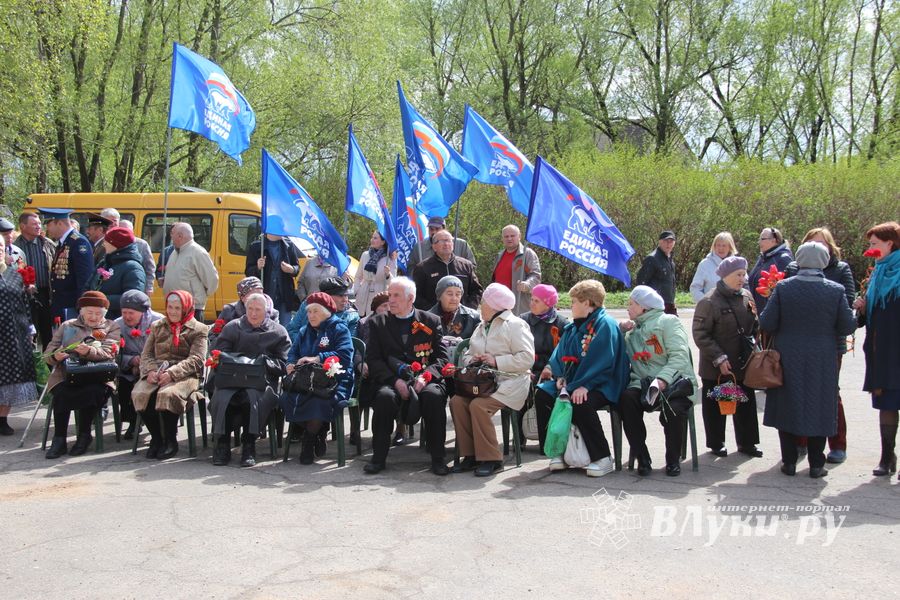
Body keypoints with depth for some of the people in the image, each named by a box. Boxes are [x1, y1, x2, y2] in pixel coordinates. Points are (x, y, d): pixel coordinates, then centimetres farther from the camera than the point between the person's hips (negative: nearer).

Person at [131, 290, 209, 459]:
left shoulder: (198, 330, 9)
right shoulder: (157, 326, 24)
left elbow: (195, 360, -4)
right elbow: (146, 354, 16)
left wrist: (172, 373, -18)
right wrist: (150, 371, -7)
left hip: (184, 375, -4)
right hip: (156, 374, 4)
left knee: (168, 394, -35)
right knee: (140, 394, -28)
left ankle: (171, 441, -14)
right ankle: (156, 438, -8)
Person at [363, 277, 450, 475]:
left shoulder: (431, 321, 13)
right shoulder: (378, 323, 14)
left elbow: (442, 357, 7)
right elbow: (373, 359, 5)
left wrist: (426, 376, -13)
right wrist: (395, 380, -12)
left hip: (424, 380, 0)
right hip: (392, 380, 0)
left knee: (434, 395, -33)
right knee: (385, 396, -33)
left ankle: (437, 458, -19)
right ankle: (379, 457, -18)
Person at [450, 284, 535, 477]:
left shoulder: (515, 325, -2)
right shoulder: (482, 327, 24)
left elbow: (527, 359, -12)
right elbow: (468, 354, 26)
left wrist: (497, 362, -17)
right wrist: (471, 360, 1)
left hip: (510, 381, -7)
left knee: (478, 405, -30)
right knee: (456, 401, -19)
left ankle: (491, 459, -18)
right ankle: (470, 455, -11)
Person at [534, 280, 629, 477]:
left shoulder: (605, 324, -9)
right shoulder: (573, 327, 18)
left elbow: (602, 361, -20)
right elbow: (560, 355, 13)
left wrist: (583, 386, -28)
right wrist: (556, 372, -8)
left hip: (601, 385, -8)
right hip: (573, 382, 8)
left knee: (580, 403, -35)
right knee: (542, 394, -10)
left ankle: (602, 459, -21)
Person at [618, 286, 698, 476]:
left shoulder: (668, 322, 4)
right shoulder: (633, 331, 25)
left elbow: (679, 356, -9)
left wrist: (662, 380, -24)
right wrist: (621, 331, 11)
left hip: (675, 383, -4)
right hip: (644, 385, 4)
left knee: (673, 409, -34)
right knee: (626, 399, -28)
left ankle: (673, 460, -7)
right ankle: (642, 459, -20)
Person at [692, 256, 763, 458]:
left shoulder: (747, 296, 6)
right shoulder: (709, 301, -14)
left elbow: (754, 328, 18)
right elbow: (700, 334, -14)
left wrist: (755, 315, -5)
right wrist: (719, 358, -18)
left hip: (743, 364, 6)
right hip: (716, 367, -6)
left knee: (746, 404, 13)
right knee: (716, 406, 7)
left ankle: (746, 443, 27)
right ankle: (716, 444, 22)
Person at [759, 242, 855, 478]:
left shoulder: (783, 288, -11)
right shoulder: (836, 290, -9)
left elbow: (766, 324, -11)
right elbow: (847, 327, -5)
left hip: (788, 360, 0)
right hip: (822, 361, 0)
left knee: (787, 407, 12)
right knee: (818, 409, 10)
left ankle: (789, 461, 17)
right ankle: (816, 465, 15)